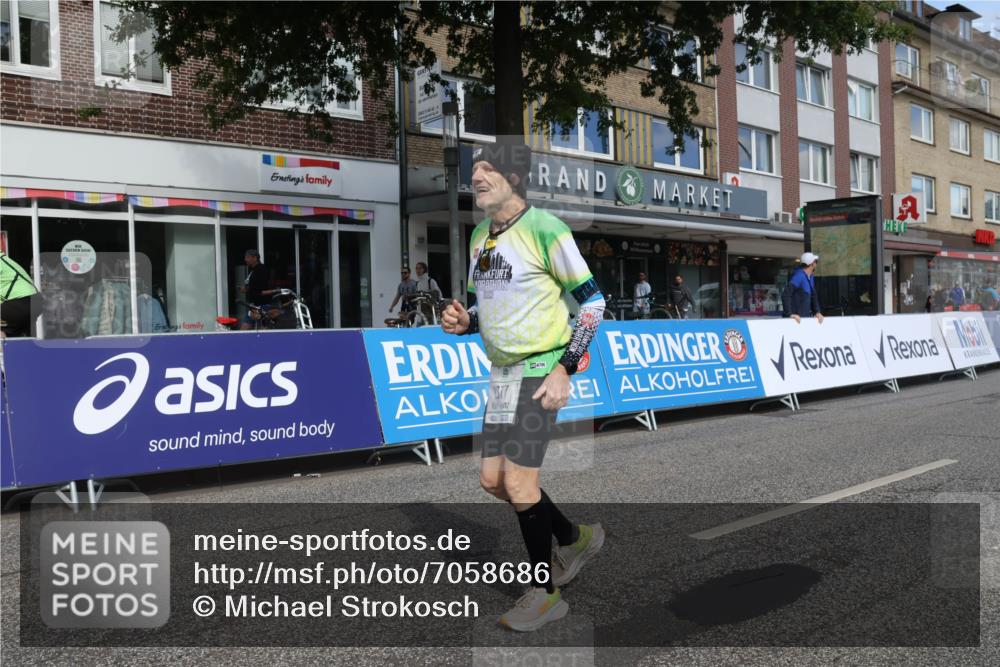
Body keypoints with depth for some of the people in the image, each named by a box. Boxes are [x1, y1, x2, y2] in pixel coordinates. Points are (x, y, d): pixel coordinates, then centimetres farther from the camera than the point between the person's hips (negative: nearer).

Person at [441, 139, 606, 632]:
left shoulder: (544, 227, -13)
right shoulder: (479, 235, 10)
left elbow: (592, 300, -11)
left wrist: (564, 368, -16)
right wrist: (465, 322, -1)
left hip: (540, 370, -8)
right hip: (502, 371, 8)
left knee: (519, 486, -7)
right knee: (492, 480, 12)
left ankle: (546, 593, 15)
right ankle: (576, 539, 34)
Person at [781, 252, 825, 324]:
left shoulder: (811, 277, 12)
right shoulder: (799, 276, -15)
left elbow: (813, 296, 20)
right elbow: (785, 295, -24)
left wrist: (817, 312, 7)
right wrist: (790, 314, -28)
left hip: (805, 317, 9)